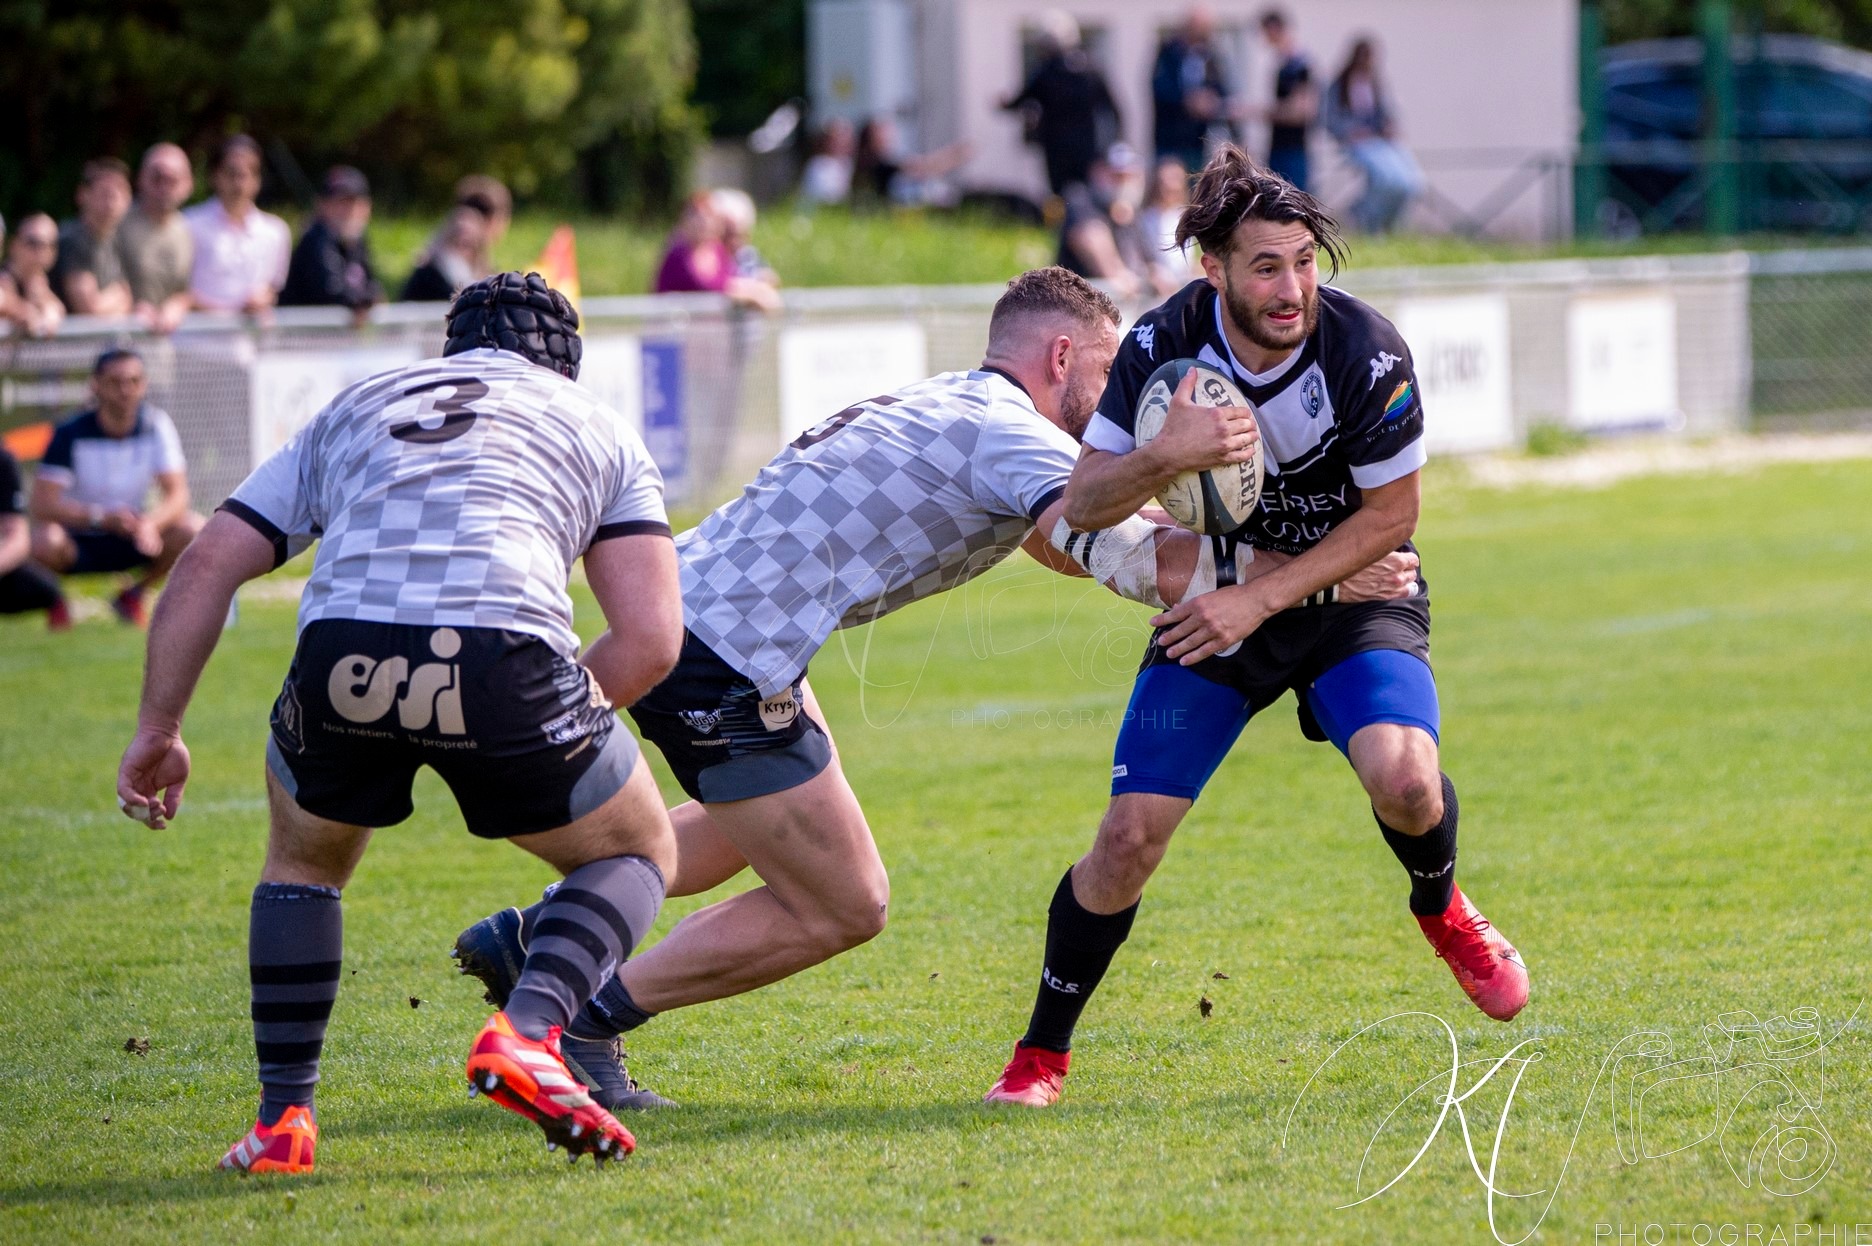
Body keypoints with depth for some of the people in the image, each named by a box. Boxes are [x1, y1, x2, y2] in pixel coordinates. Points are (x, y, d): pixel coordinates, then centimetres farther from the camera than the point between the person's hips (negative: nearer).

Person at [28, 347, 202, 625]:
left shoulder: (156, 425, -9)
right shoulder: (71, 434, -16)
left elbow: (177, 495, -15)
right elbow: (42, 505, -24)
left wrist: (150, 523, -39)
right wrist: (101, 517, -39)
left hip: (134, 535, 3)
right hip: (79, 543, -3)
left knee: (194, 532, -24)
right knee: (44, 541, -38)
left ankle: (133, 595, 3)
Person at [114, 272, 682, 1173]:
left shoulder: (356, 407, 33)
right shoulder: (598, 428, 27)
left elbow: (210, 564, 23)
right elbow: (650, 639, 14)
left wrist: (158, 729, 26)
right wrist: (544, 724, 28)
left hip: (342, 656, 2)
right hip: (503, 652, -2)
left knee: (302, 861, 33)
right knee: (637, 854, 24)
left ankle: (282, 1119, 22)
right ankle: (527, 1032, -3)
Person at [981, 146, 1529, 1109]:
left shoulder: (1366, 354, -24)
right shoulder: (1163, 346, -18)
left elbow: (1389, 515, -12)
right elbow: (1082, 506, -14)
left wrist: (1262, 599, -18)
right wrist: (1167, 458, -34)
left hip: (1350, 597, -1)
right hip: (1214, 603, 1)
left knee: (1403, 778, -29)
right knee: (1129, 837, -10)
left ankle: (1441, 911, 8)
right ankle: (1041, 1056, 9)